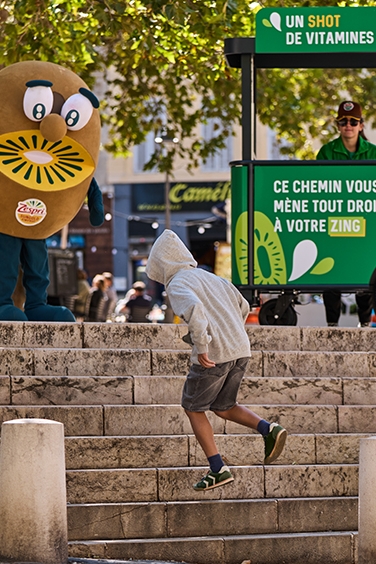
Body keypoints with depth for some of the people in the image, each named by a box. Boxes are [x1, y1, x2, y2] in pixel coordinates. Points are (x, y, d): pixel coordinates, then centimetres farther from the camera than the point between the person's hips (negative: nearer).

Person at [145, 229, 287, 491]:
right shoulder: (212, 278, 20)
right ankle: (269, 429, 0)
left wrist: (201, 345, -25)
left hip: (214, 355, -7)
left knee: (194, 409, 10)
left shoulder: (177, 284, -4)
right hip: (241, 350, 7)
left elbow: (193, 308, -25)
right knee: (223, 407, 21)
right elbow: (243, 307, 24)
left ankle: (218, 469, 5)